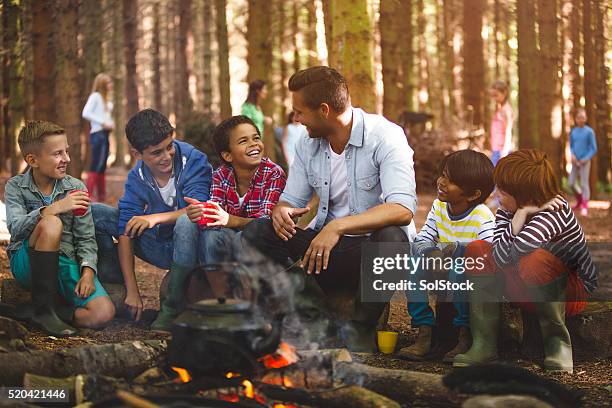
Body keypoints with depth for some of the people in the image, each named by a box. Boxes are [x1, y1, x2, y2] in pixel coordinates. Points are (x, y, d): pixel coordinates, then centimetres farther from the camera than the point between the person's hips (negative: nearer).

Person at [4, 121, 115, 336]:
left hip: (65, 263, 2)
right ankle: (42, 308, -22)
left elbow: (86, 238, 2)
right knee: (51, 225, -35)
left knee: (103, 313, -24)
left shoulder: (76, 188, 3)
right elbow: (15, 228, -21)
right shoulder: (16, 187, -3)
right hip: (27, 264, -2)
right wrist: (53, 209, -35)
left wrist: (88, 271, -16)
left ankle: (35, 312, -4)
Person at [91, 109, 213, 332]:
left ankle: (172, 309, -25)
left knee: (186, 222, -40)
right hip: (160, 249, 4)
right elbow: (126, 232, -11)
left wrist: (156, 217, -36)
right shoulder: (137, 178, -6)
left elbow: (198, 210, -26)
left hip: (191, 248, -4)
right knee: (93, 213, -7)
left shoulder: (193, 160, -15)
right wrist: (132, 290, -18)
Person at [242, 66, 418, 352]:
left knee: (391, 237, -39)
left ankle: (362, 326, -15)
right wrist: (280, 210, -15)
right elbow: (291, 199, 11)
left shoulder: (385, 137, -16)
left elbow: (403, 209, -29)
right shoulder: (308, 144, 4)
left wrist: (338, 226, -39)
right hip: (323, 243, 5)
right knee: (257, 232, -13)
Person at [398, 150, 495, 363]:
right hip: (442, 278, 6)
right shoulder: (439, 207, 1)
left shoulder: (483, 219, -19)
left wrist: (457, 249, -37)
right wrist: (431, 252, -25)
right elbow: (421, 240, -2)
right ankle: (424, 333, -17)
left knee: (458, 272, -38)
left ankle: (466, 337, -21)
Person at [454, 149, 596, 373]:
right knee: (476, 250, -12)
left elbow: (518, 248, -40)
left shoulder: (555, 210, -24)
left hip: (574, 293, -7)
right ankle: (484, 342, -16)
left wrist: (521, 214, -25)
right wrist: (520, 216, -28)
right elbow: (499, 257, -22)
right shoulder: (507, 210, -4)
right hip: (531, 294, 7)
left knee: (536, 260, -38)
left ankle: (557, 341, -18)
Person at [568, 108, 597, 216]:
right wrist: (572, 155, -7)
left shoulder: (589, 132, -8)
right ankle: (579, 199, 32)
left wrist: (586, 159, -15)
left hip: (585, 162, -4)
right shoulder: (573, 131, 4)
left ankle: (585, 207, 2)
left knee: (584, 183, -4)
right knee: (571, 183, 6)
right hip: (575, 162, 4)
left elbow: (594, 149, -6)